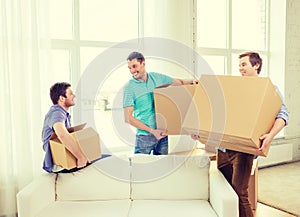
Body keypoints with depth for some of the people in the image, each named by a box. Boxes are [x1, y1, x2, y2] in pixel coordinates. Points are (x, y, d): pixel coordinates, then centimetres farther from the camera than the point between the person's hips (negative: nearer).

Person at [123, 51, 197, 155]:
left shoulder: (157, 77, 3)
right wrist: (152, 131, -16)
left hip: (162, 134, 4)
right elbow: (128, 118, -12)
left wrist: (191, 82, -3)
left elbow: (179, 82, 19)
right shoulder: (129, 87, -9)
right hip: (144, 137, -3)